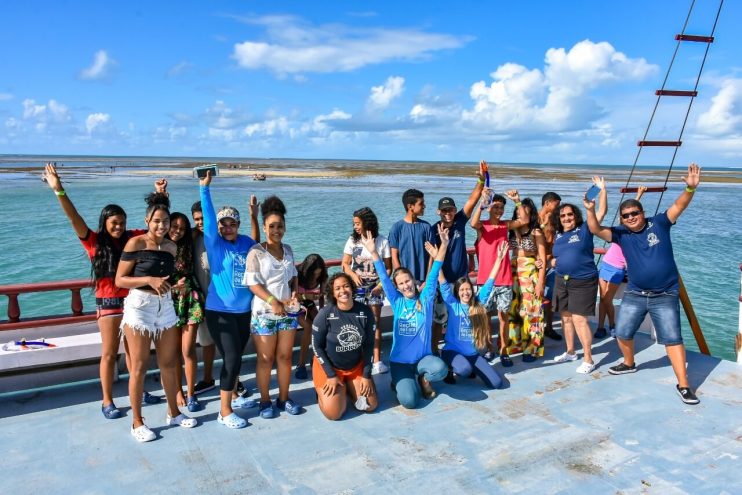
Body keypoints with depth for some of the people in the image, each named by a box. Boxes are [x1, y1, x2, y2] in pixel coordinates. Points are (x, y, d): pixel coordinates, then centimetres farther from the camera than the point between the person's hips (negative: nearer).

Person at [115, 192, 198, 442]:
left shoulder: (171, 246, 7)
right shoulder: (135, 243, -9)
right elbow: (120, 280, -10)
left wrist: (176, 285, -1)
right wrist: (149, 280, -22)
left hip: (165, 306, 5)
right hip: (139, 307, -5)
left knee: (169, 363, 12)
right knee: (139, 367, 3)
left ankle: (173, 413, 28)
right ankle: (137, 423, 16)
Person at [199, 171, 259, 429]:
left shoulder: (246, 242, 4)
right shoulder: (214, 243, -7)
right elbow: (208, 217, -20)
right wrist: (204, 188, -26)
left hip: (245, 310, 5)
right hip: (220, 310, -5)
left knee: (237, 355, 17)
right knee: (232, 357, -9)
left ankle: (232, 395, 37)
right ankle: (224, 411, 2)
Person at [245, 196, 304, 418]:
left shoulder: (287, 249, 8)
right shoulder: (256, 252, -8)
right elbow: (253, 283, -12)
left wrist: (294, 293, -2)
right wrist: (273, 302, -19)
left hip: (288, 310, 5)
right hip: (264, 312, -4)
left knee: (285, 356, 10)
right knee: (266, 358, 5)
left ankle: (284, 398, 23)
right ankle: (265, 401, 19)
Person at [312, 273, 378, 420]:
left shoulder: (365, 311, -12)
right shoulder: (325, 314, -21)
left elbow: (369, 344, -3)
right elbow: (317, 346, -13)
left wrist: (366, 375, -5)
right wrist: (331, 375, -15)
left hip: (356, 366, 4)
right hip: (328, 367, -3)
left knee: (370, 406, 0)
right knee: (334, 413, -14)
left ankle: (348, 388, 26)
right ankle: (322, 391, 18)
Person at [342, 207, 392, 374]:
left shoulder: (382, 241, -4)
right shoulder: (352, 240, 2)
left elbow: (388, 267, 1)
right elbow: (345, 263, 4)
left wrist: (382, 284, -12)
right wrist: (354, 275, -14)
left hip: (375, 286, -1)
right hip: (357, 286, 1)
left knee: (375, 321, -3)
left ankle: (377, 361, 0)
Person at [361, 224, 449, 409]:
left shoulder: (426, 299, 0)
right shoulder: (396, 302, 0)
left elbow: (434, 274, -7)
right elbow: (384, 278, -6)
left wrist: (444, 245, -16)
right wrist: (373, 252, -15)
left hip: (423, 357, 1)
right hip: (400, 361, -1)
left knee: (440, 368, -33)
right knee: (409, 400, -21)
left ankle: (422, 378, 3)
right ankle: (401, 382, 15)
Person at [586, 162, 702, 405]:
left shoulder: (658, 223, -5)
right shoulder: (621, 233, -3)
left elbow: (679, 205, -16)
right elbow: (596, 230, -16)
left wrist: (690, 188, -36)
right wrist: (590, 210, -35)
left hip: (665, 296, -3)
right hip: (634, 295, 3)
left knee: (672, 338, -2)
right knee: (622, 333, 13)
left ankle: (683, 385, 7)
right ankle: (629, 364, 41)